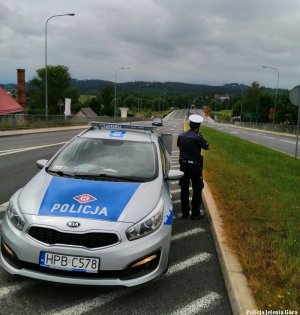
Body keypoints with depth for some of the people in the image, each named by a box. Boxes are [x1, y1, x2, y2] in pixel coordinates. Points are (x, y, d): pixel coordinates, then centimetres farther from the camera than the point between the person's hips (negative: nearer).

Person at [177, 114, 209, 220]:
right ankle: (195, 213, 12)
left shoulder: (181, 136, -3)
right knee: (197, 190, 8)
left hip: (184, 165, 5)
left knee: (184, 189, 13)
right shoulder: (197, 137, -19)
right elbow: (206, 146, -6)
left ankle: (185, 212, 21)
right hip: (195, 166, -5)